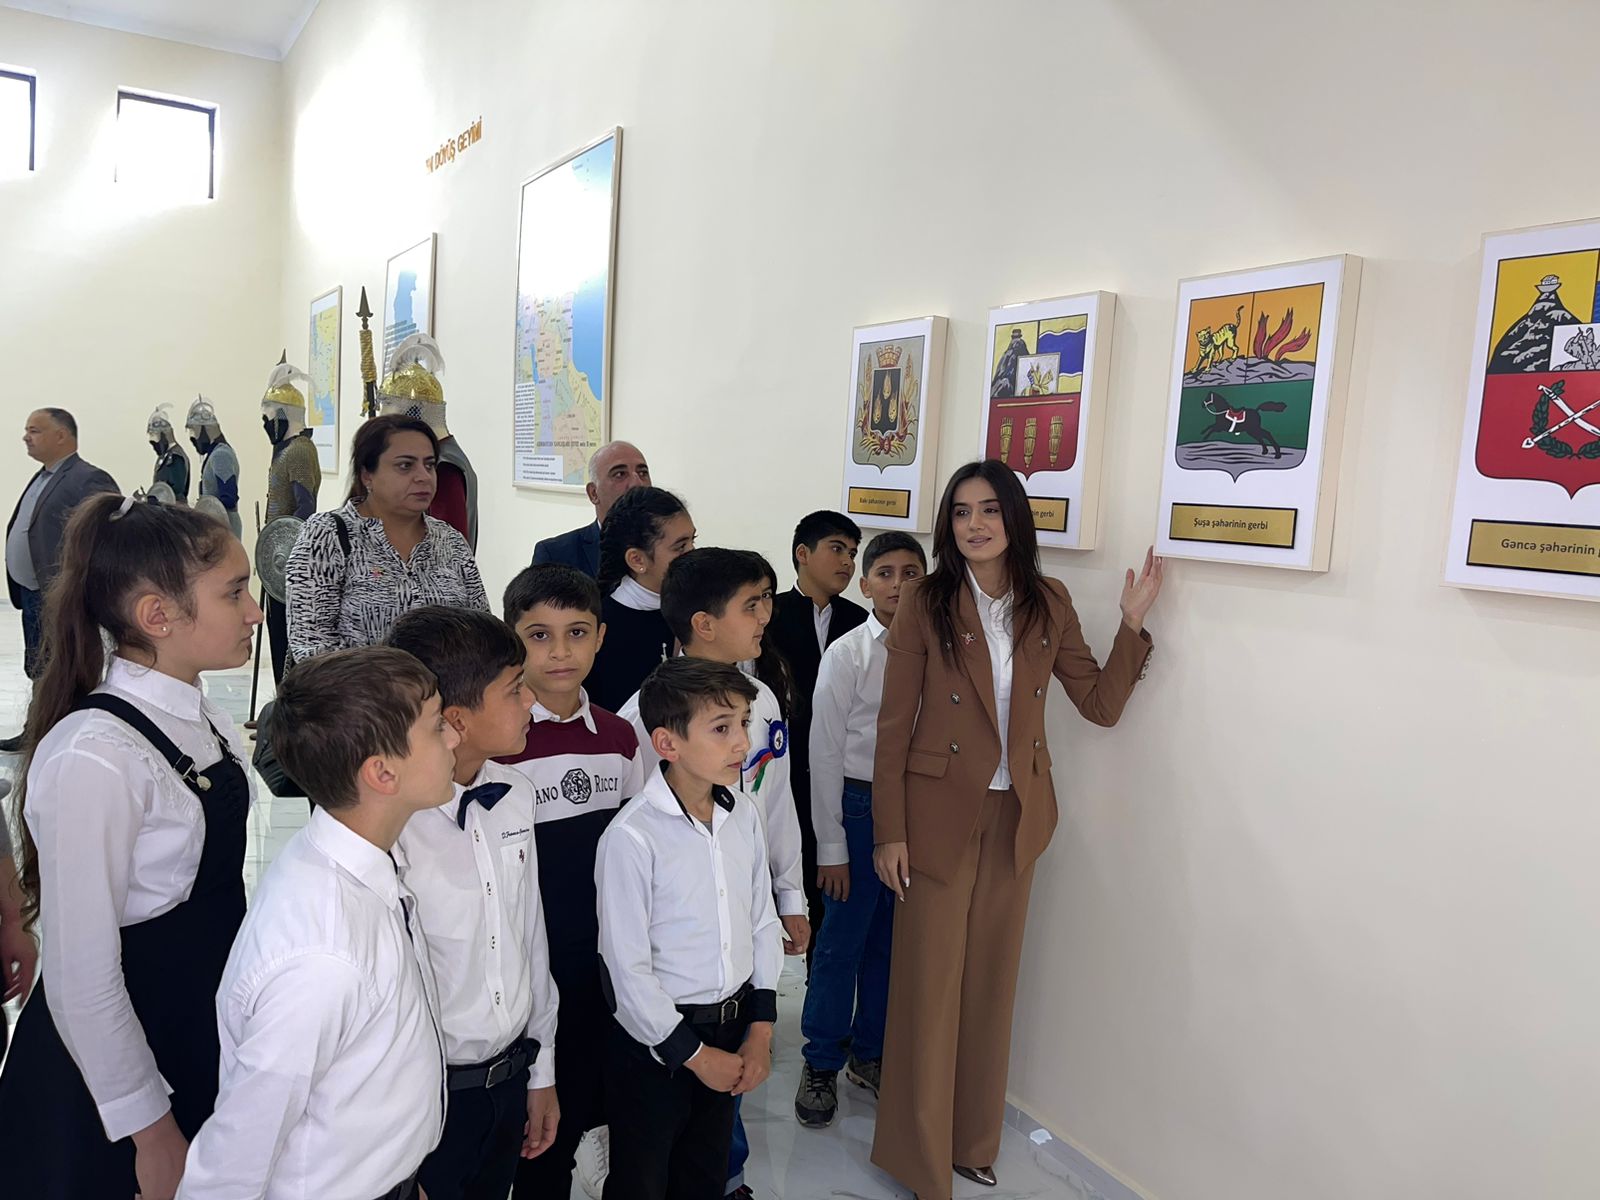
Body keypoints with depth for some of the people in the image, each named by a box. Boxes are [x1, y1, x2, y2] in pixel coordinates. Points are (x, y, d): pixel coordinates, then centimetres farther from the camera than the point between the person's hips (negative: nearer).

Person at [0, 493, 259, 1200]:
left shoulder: (199, 717, -2)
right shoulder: (95, 761, -27)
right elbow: (82, 981, -22)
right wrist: (151, 1131, -13)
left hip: (203, 1045, 7)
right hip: (114, 1061, -7)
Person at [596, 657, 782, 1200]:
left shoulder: (744, 815, -4)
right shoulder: (633, 837, -24)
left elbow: (763, 922, 5)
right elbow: (628, 969, -19)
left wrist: (760, 1030, 2)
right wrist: (694, 1053, -11)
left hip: (731, 1030, 5)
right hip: (655, 1042, -5)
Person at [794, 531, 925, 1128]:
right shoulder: (847, 654, -7)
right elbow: (825, 753, -6)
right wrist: (831, 845, -6)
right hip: (860, 804, -3)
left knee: (891, 940, 15)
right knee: (842, 940, 6)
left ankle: (869, 1053, 35)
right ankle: (821, 1064, 27)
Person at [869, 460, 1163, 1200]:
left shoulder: (1048, 604, 1)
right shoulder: (925, 603, -10)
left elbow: (1101, 704, 2)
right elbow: (894, 728, -9)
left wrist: (1133, 624, -10)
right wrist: (889, 832, -10)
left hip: (1016, 817, 4)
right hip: (939, 815, -3)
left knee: (991, 984, 16)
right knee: (930, 986, 7)